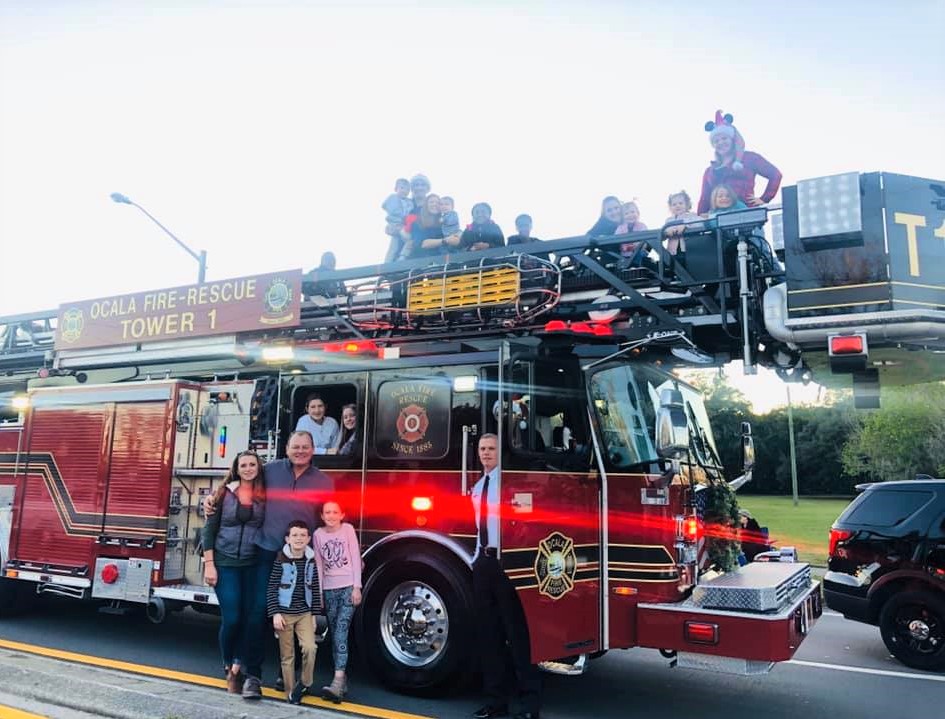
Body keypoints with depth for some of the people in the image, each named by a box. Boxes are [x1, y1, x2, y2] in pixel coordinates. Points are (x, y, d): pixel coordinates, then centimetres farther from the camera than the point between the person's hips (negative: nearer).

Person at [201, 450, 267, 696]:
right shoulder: (224, 493, 0)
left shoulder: (265, 496, 3)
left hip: (253, 564, 2)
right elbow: (209, 529, -1)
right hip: (225, 563, -2)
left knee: (254, 618, -2)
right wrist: (209, 564, -7)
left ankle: (238, 665, 17)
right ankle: (230, 667, 20)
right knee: (231, 618, -4)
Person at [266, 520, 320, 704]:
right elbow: (271, 588, -8)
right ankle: (291, 693, 18)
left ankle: (304, 683, 7)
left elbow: (315, 589, 7)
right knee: (287, 656, 5)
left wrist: (314, 614, 7)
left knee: (310, 648, -14)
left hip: (304, 613, 3)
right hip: (284, 613, -2)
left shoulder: (311, 561, 1)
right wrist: (275, 613, -13)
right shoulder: (280, 560, -9)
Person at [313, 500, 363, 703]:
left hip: (348, 587, -4)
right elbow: (319, 565, 9)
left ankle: (338, 681, -19)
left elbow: (356, 558, -2)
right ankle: (342, 680, 11)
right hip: (329, 589, 4)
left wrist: (357, 587, -7)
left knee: (341, 631, -14)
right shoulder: (318, 534, 7)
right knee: (335, 634, 5)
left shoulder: (347, 529, -1)